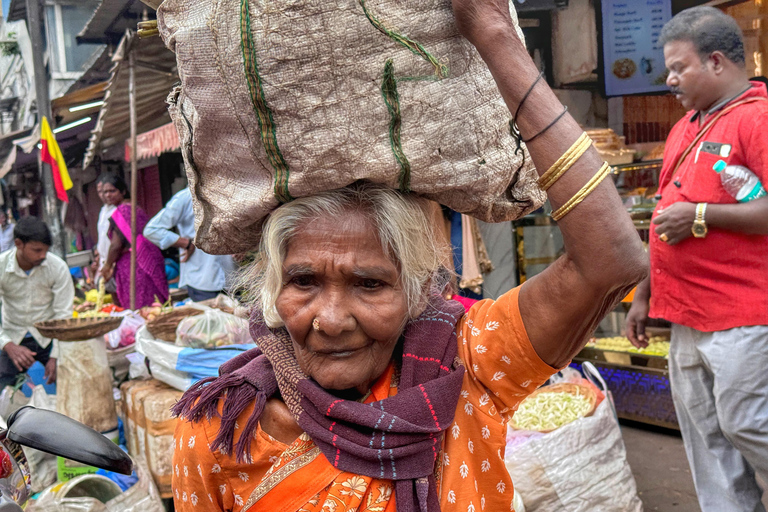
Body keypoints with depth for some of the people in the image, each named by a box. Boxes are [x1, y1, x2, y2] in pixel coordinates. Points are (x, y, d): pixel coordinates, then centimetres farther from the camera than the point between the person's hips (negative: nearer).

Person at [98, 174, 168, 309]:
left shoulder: (121, 211, -11)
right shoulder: (137, 208, 16)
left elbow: (116, 244, -15)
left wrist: (108, 266, 1)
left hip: (132, 266, -9)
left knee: (136, 309, -5)